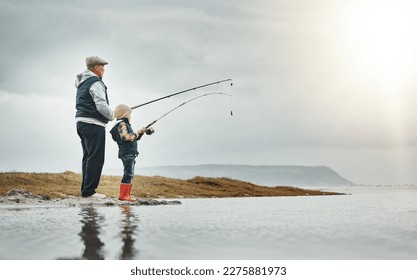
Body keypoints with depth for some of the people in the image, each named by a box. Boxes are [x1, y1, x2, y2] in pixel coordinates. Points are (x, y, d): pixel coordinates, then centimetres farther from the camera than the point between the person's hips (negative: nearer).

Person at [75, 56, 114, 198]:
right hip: (93, 124, -10)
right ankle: (89, 191, -7)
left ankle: (86, 189, 17)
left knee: (88, 157, 14)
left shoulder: (82, 83, 19)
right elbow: (102, 106, -21)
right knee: (95, 158, -7)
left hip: (82, 123, 10)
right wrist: (112, 115, -3)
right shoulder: (96, 83, -12)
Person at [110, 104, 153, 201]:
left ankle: (127, 194, 17)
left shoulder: (126, 125, 22)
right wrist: (137, 133, -17)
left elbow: (134, 137, 28)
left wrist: (142, 132, 17)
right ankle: (123, 195, -13)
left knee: (130, 174, 13)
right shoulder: (122, 124, -10)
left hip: (130, 153, 11)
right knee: (128, 173, -13)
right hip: (126, 153, -11)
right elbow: (125, 136, -26)